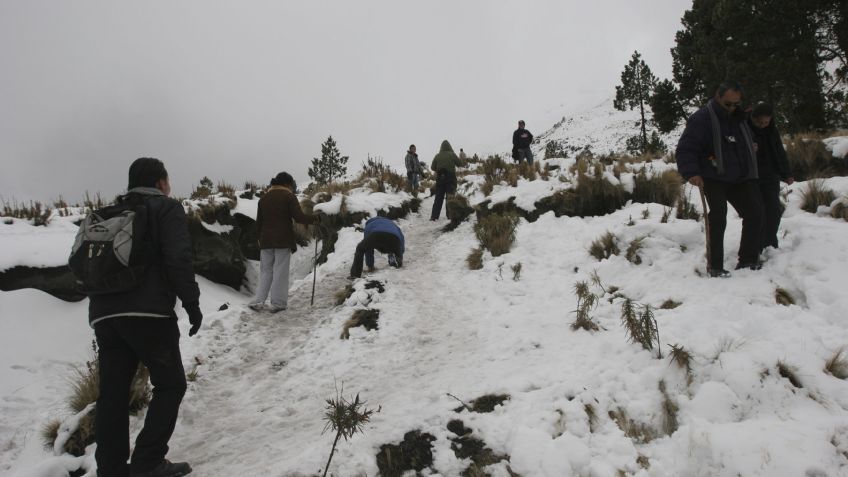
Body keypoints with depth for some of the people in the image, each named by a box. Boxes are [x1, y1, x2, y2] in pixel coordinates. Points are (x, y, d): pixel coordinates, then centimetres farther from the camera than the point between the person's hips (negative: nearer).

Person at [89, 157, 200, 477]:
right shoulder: (167, 208, 3)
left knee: (112, 393, 9)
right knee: (170, 385, 5)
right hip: (148, 312, -6)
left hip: (104, 315, 6)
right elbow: (178, 260, -10)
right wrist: (192, 303, -6)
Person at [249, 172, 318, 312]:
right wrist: (314, 218, 0)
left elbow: (258, 222, 13)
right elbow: (299, 216, -14)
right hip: (283, 241, -5)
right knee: (280, 272, 1)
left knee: (265, 271, 11)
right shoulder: (288, 196, -5)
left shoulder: (264, 197, 11)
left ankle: (258, 301, 2)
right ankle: (278, 303, 2)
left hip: (266, 241, 5)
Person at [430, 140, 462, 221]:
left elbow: (432, 167, 1)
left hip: (440, 178, 3)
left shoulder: (437, 156, -1)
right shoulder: (452, 155, -9)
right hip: (450, 178, -3)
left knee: (438, 197, 8)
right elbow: (460, 163, -3)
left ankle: (434, 216, 5)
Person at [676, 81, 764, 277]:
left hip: (740, 178, 7)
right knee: (718, 218, -15)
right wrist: (691, 172, -30)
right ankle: (715, 266, -7)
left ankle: (748, 260, 15)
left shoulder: (739, 118, 12)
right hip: (714, 178, -7)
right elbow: (685, 148, -19)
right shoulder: (702, 118, -12)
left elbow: (749, 141, 31)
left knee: (755, 213, 4)